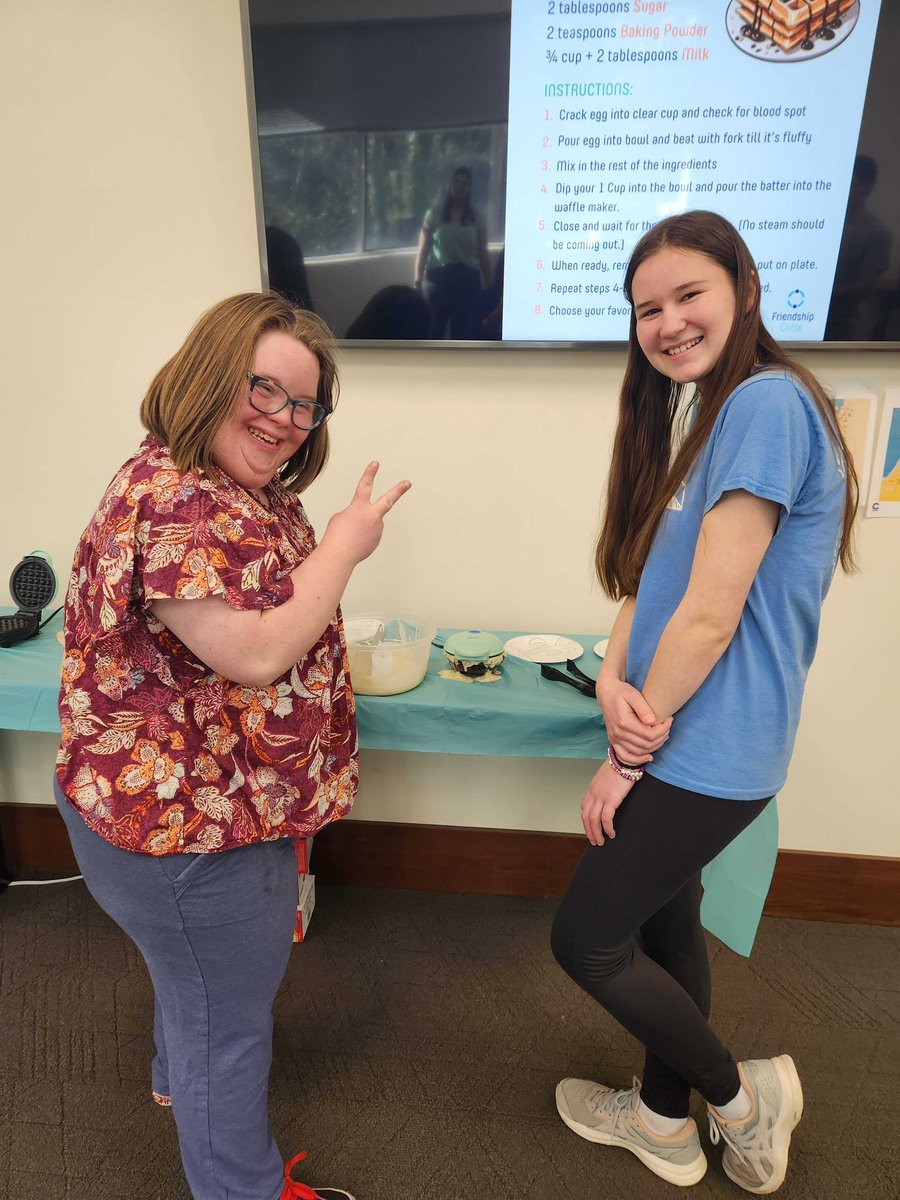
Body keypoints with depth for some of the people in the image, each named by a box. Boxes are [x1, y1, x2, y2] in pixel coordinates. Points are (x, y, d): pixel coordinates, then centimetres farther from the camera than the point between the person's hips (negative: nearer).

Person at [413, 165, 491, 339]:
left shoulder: (477, 218, 7)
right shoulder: (434, 213, 3)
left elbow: (482, 254, 9)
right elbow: (423, 250, 3)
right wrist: (418, 282, -2)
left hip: (467, 279, 1)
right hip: (438, 277, -1)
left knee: (462, 332, 4)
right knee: (433, 331, -2)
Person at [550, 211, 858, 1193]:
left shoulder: (767, 403, -17)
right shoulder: (687, 414, 12)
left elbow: (710, 615, -22)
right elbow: (643, 584, 8)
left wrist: (628, 757, -13)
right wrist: (614, 681, -11)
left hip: (709, 749, -9)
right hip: (676, 738, 9)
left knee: (586, 940, 6)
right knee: (664, 919, 22)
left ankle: (741, 1094, 31)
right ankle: (663, 1120, 46)